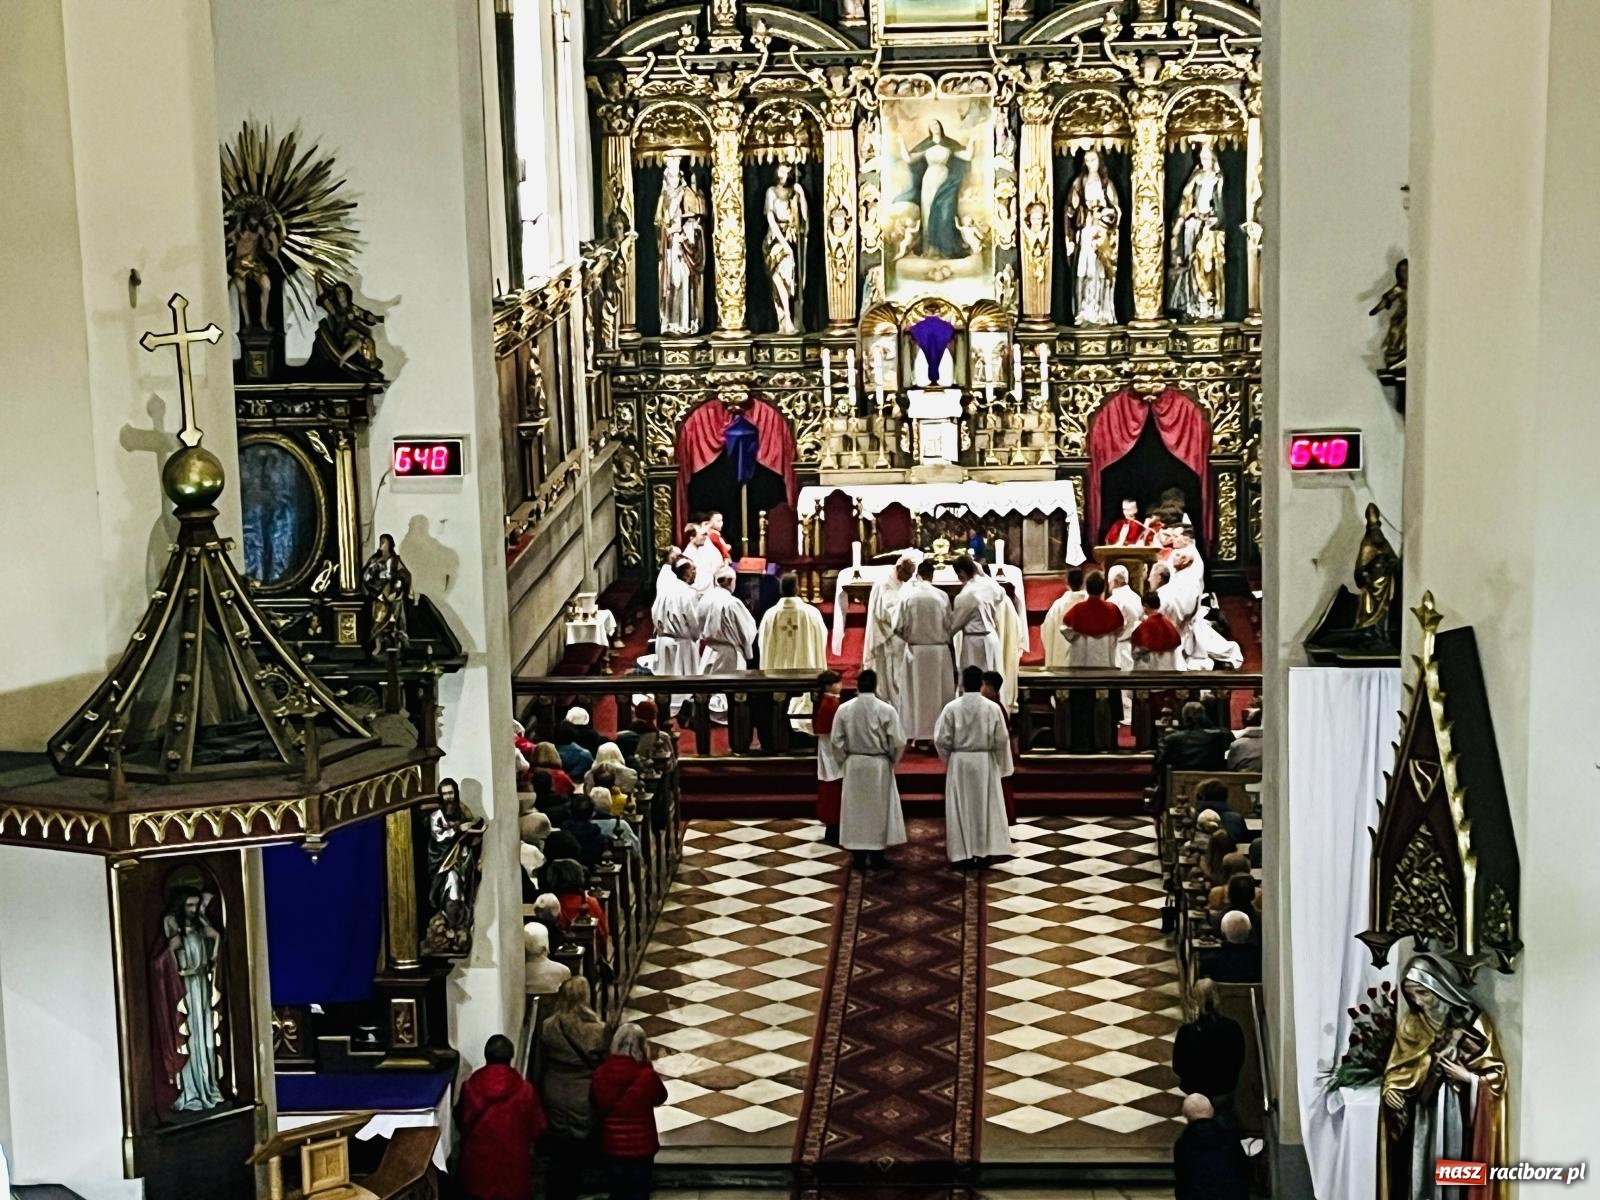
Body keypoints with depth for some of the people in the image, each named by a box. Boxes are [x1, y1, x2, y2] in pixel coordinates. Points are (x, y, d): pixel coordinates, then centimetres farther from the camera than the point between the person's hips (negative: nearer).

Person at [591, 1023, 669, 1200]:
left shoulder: (600, 1073, -11)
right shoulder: (646, 1076, -20)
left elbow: (595, 1104, 3)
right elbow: (660, 1098, 0)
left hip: (612, 1145, 2)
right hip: (641, 1145, -2)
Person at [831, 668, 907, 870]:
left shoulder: (844, 709, -8)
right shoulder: (886, 710, -13)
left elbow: (837, 741, -4)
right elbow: (898, 742, -11)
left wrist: (846, 760, 12)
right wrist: (892, 760, 7)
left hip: (854, 765, 1)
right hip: (879, 765, -1)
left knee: (856, 809, 9)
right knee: (879, 809, 11)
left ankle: (859, 857, 11)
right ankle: (877, 856, 15)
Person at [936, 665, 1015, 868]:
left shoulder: (952, 707, -9)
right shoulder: (992, 708, -8)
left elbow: (941, 739, -7)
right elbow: (1002, 740, -6)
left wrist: (948, 759, 12)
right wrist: (1000, 765, 8)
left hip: (959, 763, 0)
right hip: (985, 762, 0)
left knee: (960, 808, 6)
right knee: (985, 807, 9)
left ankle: (963, 854, 6)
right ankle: (983, 853, 10)